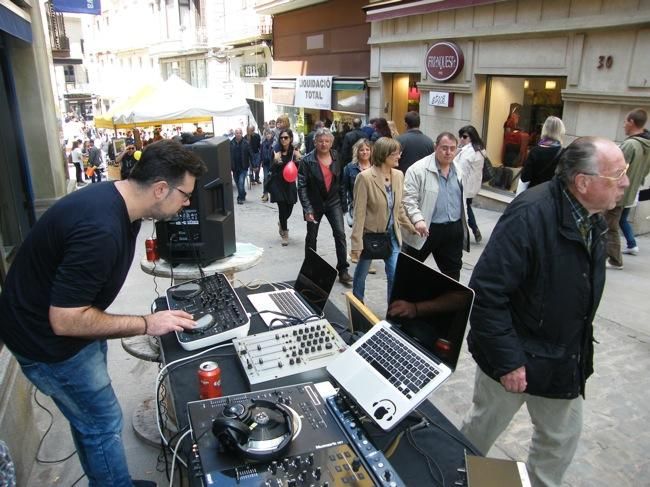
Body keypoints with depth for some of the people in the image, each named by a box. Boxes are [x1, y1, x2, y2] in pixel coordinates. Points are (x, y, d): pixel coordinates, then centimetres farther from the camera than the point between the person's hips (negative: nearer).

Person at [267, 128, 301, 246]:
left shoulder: (295, 152, -4)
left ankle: (281, 223, 43)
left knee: (289, 208, 8)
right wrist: (276, 161, -20)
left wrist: (298, 160, -22)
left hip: (290, 184, 1)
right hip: (278, 184, -1)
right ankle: (285, 234, 8)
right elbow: (272, 169, -1)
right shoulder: (277, 152, -2)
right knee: (282, 208, -6)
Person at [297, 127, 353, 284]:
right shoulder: (307, 160, -12)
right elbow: (302, 186, -14)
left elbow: (341, 182, 5)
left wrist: (343, 204, 3)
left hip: (333, 202, 2)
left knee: (340, 234, -7)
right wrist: (307, 209, -21)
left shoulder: (337, 158, -2)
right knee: (312, 237, 11)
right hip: (315, 204, -2)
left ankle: (343, 270, 1)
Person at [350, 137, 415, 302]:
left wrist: (411, 227, 14)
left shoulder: (399, 175, 0)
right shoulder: (365, 177, -18)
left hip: (392, 235, 5)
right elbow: (359, 213, -18)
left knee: (396, 276, 3)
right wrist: (357, 244, -19)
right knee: (361, 274, 14)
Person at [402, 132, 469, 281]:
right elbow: (408, 198, -16)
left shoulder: (458, 171, 10)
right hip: (426, 229, -5)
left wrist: (463, 227, 19)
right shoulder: (418, 169, -12)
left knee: (453, 271, 12)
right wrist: (418, 219, -29)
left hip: (453, 230, 6)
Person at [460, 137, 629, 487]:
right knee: (481, 430, 17)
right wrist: (507, 359, -24)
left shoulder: (592, 218, -2)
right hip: (514, 357, -7)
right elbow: (486, 292, -28)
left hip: (566, 362, 7)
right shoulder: (531, 215, -28)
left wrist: (580, 351, 13)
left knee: (562, 441, 21)